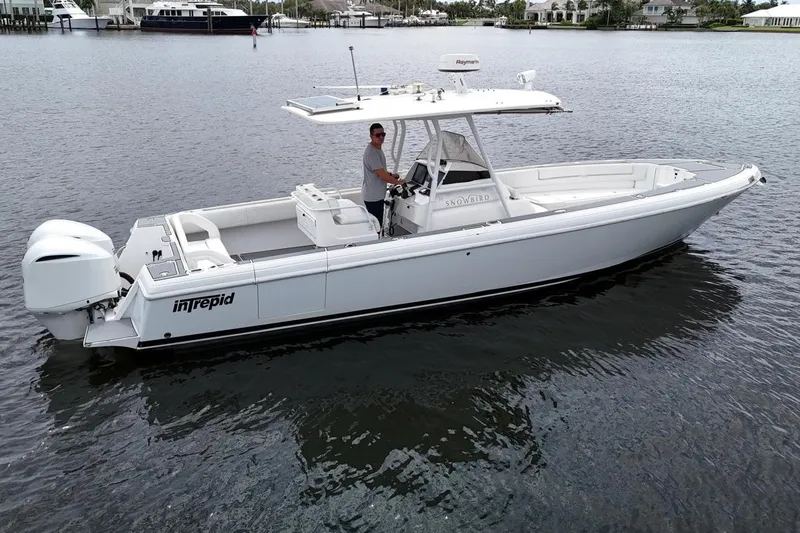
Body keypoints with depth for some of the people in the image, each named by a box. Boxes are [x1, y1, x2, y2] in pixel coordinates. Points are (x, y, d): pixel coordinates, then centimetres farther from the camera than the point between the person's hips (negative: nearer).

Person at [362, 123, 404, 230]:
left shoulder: (378, 149, 10)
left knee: (377, 224, 18)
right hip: (373, 197, -10)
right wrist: (398, 182, -11)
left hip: (377, 195, 10)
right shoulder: (371, 153, -24)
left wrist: (391, 174, 8)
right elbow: (382, 175, -25)